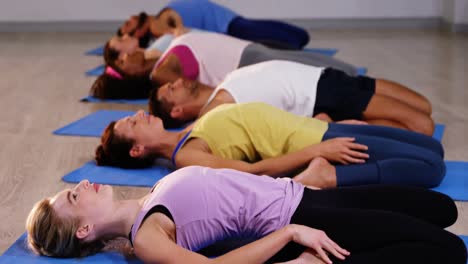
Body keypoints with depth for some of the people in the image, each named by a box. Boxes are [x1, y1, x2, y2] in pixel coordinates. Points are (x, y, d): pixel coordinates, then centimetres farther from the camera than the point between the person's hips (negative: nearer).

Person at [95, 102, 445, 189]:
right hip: (311, 144, -8)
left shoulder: (191, 136, 16)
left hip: (318, 130, 8)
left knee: (431, 147, 11)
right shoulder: (186, 156, -11)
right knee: (430, 166, -21)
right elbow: (254, 170, -20)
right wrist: (316, 152, -25)